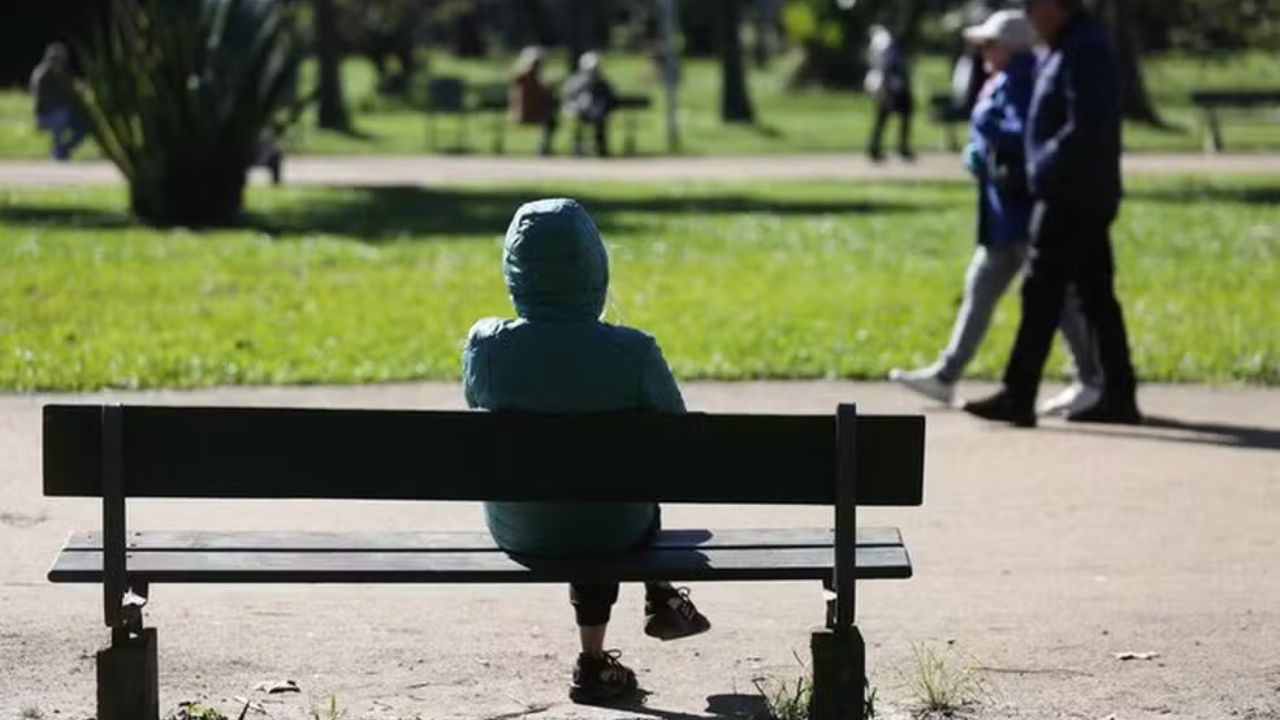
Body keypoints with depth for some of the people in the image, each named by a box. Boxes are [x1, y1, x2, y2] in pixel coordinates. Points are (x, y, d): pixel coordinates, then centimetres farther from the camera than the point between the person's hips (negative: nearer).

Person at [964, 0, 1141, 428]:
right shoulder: (1078, 46, 16)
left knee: (1041, 295, -7)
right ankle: (1119, 398, 13)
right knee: (1097, 297, 11)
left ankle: (1018, 397, -5)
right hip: (1087, 197, 10)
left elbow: (1084, 128, -24)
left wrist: (1044, 168, -15)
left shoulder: (1083, 51, -17)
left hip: (1070, 199, -10)